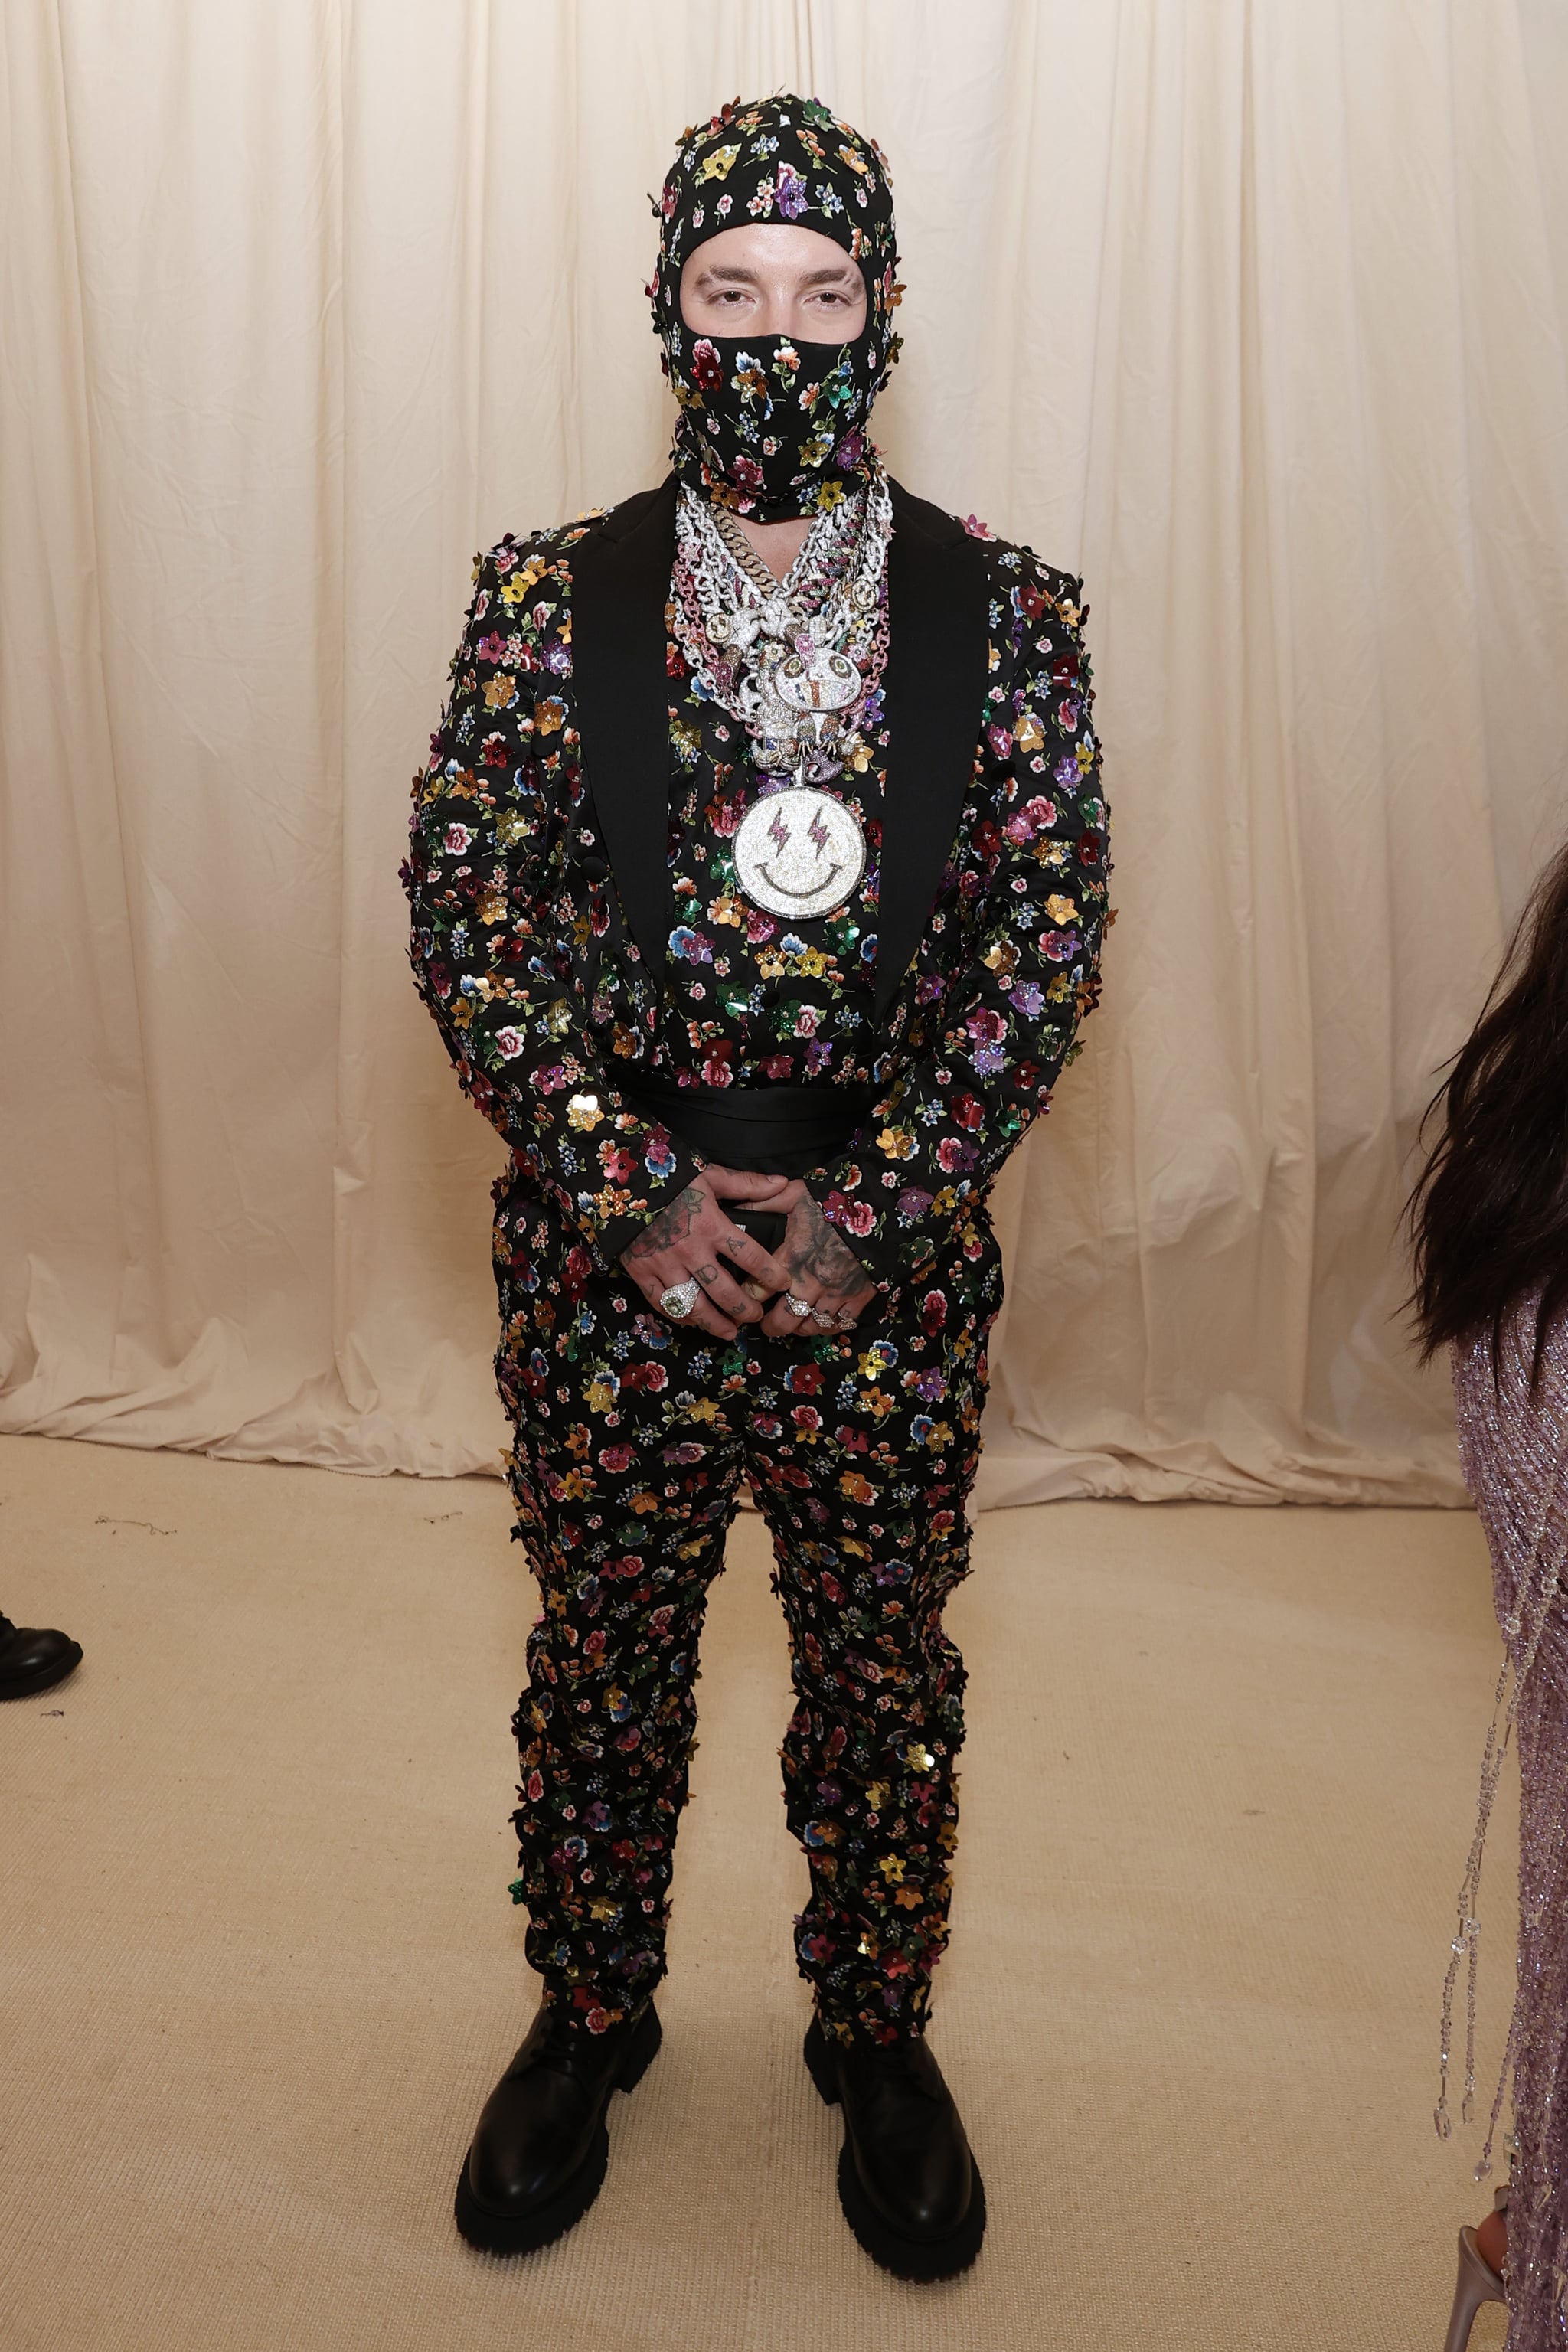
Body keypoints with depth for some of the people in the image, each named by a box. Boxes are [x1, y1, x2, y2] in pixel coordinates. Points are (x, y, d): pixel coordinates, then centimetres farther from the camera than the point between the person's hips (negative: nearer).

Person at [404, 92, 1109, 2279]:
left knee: (883, 1667, 15)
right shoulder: (551, 598, -1)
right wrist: (632, 1189, -14)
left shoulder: (1006, 614, -2)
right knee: (603, 1657, 16)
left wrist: (871, 1211, -13)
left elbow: (1047, 941, -6)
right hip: (609, 1234, 1)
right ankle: (589, 2015, 42)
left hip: (893, 1247, 0)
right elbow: (466, 914, -6)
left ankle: (878, 2034, 40)